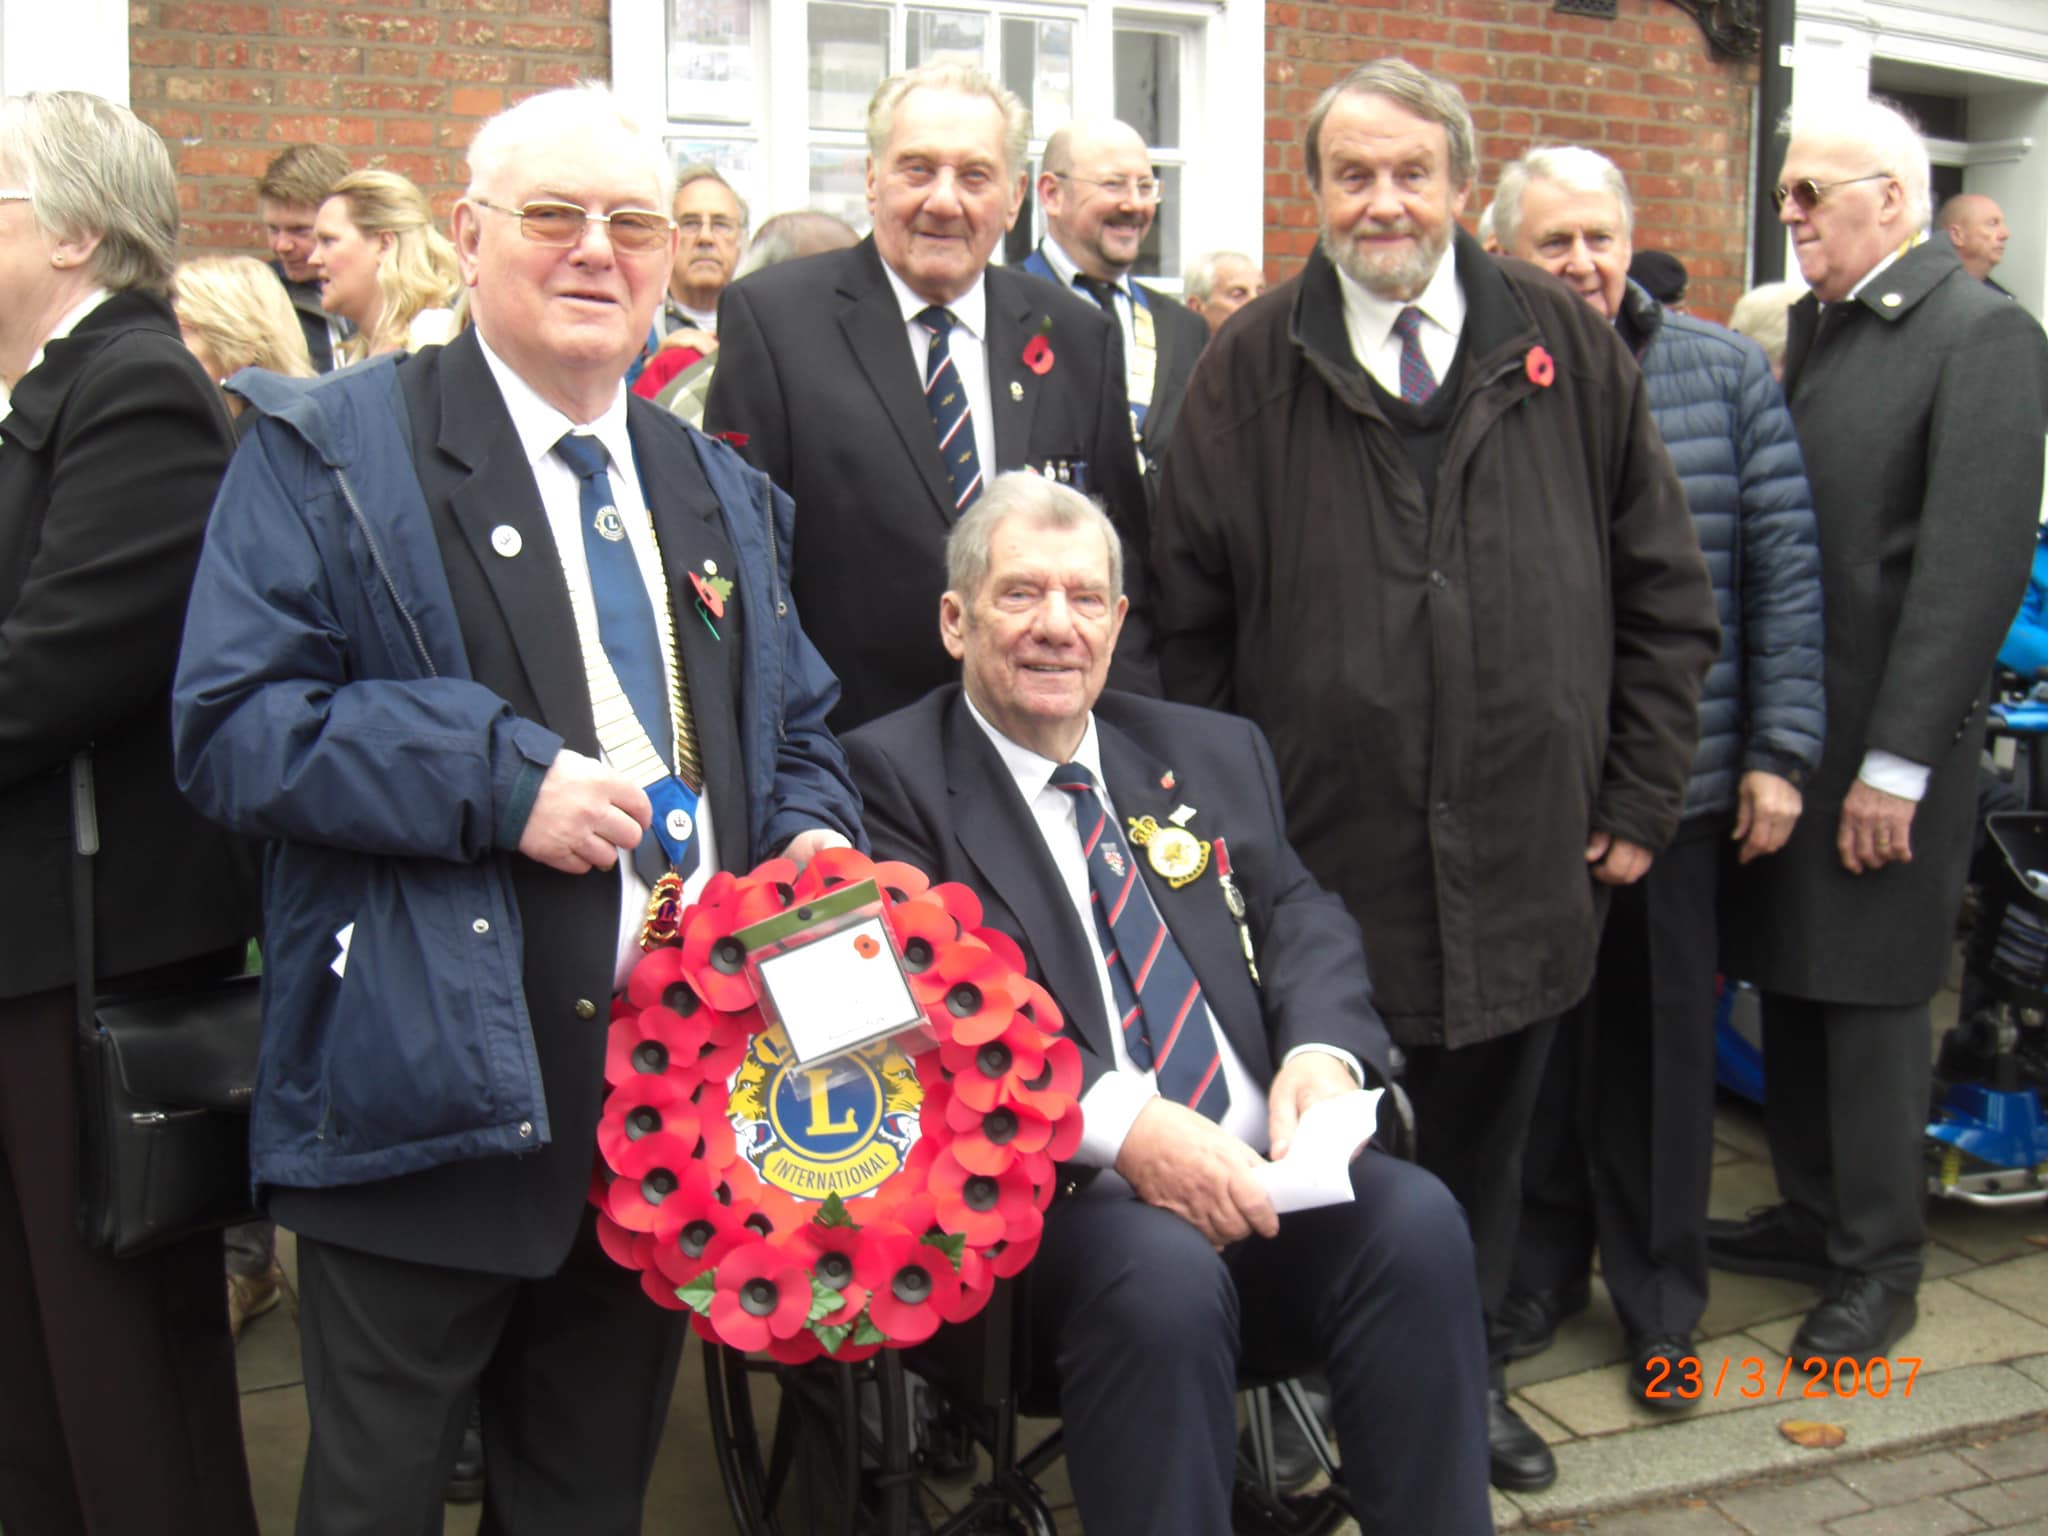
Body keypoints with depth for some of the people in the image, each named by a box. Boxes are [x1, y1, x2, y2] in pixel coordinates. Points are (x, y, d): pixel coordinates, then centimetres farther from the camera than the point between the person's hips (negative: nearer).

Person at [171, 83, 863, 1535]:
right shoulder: (332, 450, -3)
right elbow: (231, 723, -12)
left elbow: (796, 732, 21)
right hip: (429, 1091, -5)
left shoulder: (724, 494, 15)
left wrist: (811, 837, 0)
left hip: (680, 1091, 5)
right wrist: (498, 780, -21)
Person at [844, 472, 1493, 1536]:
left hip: (1264, 1176, 5)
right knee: (1165, 1275, -34)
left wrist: (1324, 1049, -9)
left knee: (1417, 1223, -23)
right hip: (1050, 1195, -4)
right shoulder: (894, 775, 2)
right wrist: (1118, 1121, -22)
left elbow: (1303, 922, 15)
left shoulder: (1215, 753, 20)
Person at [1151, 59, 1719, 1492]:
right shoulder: (1252, 365, 0)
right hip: (1321, 851, -1)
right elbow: (1191, 619, 1)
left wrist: (1640, 798, 4)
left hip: (1523, 856, 2)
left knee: (1484, 1133, 17)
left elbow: (1668, 593, 7)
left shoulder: (1570, 348, 4)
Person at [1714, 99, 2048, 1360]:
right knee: (1789, 980, 14)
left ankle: (1880, 1262, 19)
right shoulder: (1816, 324, 13)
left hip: (1890, 734, -7)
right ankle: (1811, 1212, 30)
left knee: (1872, 994, 3)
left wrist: (1897, 760, -18)